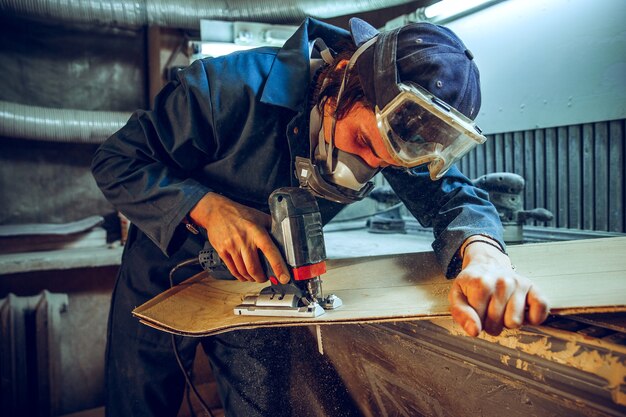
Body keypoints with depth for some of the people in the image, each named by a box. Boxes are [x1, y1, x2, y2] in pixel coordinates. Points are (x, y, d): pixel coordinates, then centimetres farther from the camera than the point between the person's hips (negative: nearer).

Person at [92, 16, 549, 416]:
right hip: (167, 266, -1)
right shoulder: (231, 87, -31)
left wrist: (483, 251, -44)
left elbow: (454, 197, -20)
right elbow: (117, 161, -22)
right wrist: (207, 207, -39)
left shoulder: (394, 128, -18)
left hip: (257, 280, 2)